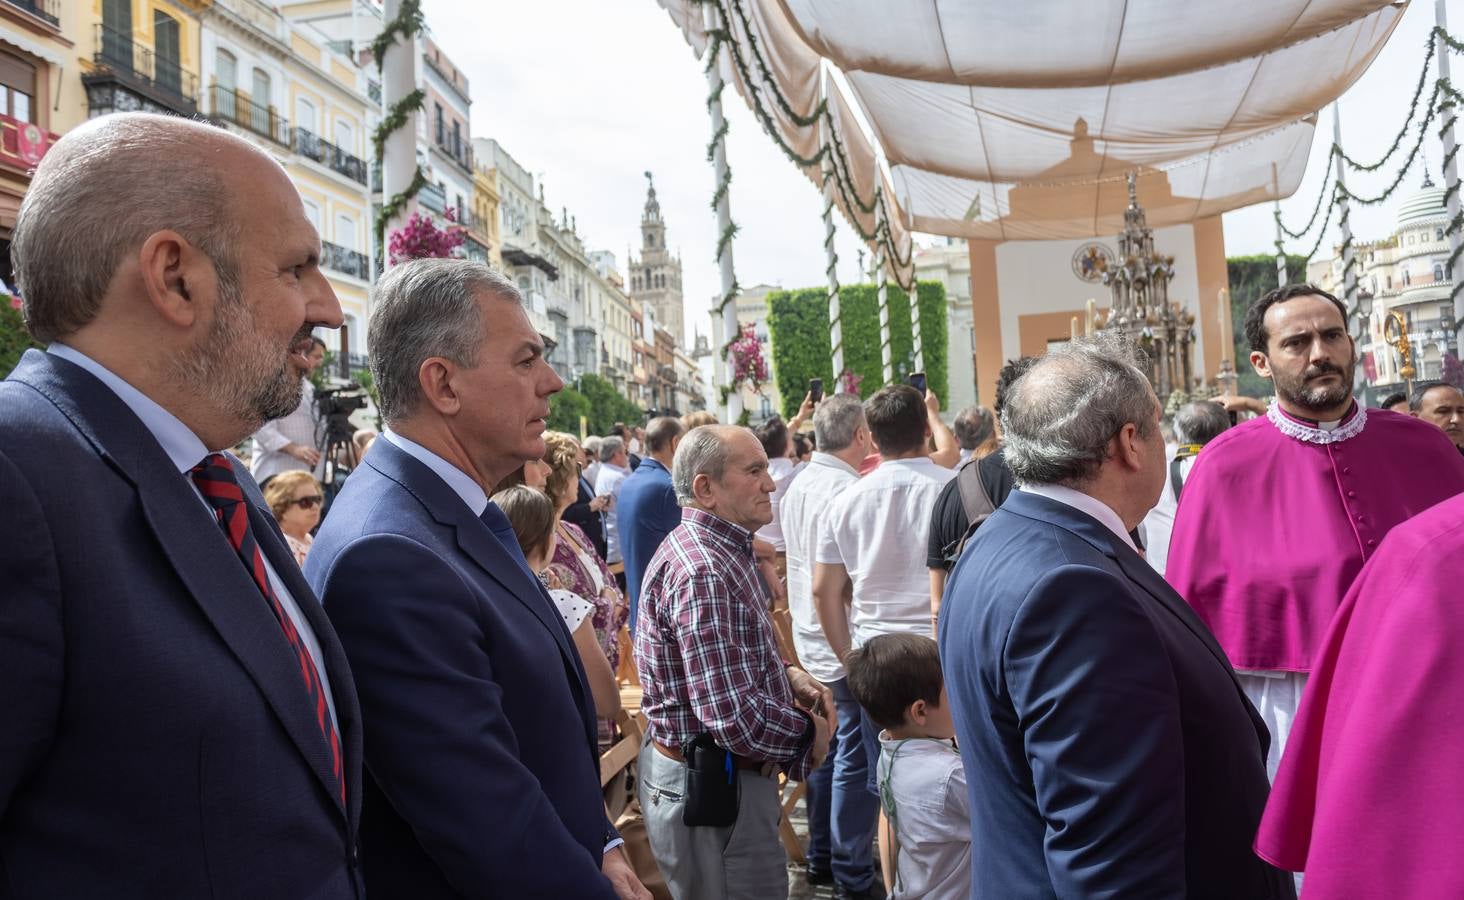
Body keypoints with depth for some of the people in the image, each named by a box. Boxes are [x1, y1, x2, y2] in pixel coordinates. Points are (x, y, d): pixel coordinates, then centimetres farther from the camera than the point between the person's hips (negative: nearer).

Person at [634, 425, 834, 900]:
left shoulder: (714, 548, 8)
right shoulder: (702, 571, -26)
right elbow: (735, 718, -31)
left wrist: (786, 675, 3)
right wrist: (808, 731, -12)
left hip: (711, 775, 10)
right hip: (711, 788, -10)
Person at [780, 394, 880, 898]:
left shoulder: (797, 488, 8)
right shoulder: (850, 491, -19)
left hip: (811, 643, 9)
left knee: (826, 749, 17)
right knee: (855, 761, 1)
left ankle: (821, 858, 28)